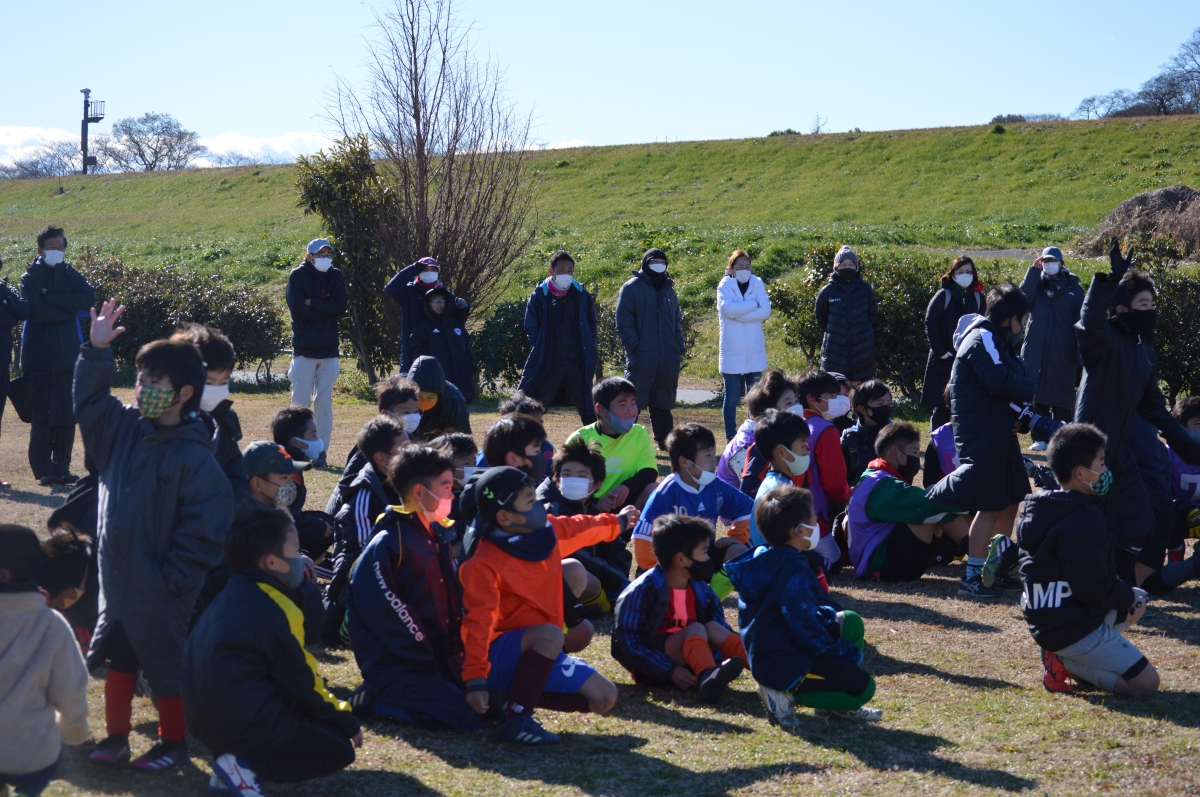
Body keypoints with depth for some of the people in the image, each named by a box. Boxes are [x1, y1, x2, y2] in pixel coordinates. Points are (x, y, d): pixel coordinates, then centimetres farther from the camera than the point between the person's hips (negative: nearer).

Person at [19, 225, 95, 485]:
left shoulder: (71, 275, 11)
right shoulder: (30, 278, 2)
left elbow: (89, 298, -8)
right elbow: (35, 311, -14)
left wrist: (51, 297, -12)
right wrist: (71, 309, -7)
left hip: (67, 355, 3)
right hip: (39, 357, -2)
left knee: (67, 415, 1)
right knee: (41, 417, -3)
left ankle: (62, 467, 9)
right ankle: (43, 470, 4)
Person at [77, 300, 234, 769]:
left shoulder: (194, 458, -19)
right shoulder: (126, 428, 1)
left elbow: (206, 527, -20)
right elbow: (89, 401, 11)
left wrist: (173, 579, -18)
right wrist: (97, 352, -3)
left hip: (161, 592, -7)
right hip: (116, 581, 7)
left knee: (165, 669, 8)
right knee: (118, 662, 17)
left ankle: (174, 744, 24)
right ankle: (116, 738, 31)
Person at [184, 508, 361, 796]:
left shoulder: (234, 593, 7)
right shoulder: (274, 612, -20)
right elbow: (304, 687, -9)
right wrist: (347, 720, 4)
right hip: (247, 724, -9)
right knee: (339, 750, 4)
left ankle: (239, 758, 7)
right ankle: (247, 767, -9)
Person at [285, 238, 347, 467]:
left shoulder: (336, 277, 7)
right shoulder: (298, 276, -2)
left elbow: (340, 307, -7)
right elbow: (298, 310, -14)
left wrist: (312, 303, -11)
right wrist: (325, 309, -8)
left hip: (329, 349, 3)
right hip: (304, 348, -3)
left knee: (324, 402, 3)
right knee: (300, 402, -2)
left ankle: (321, 451, 7)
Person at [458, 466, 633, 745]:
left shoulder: (547, 531, 1)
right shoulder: (483, 563, -21)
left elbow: (582, 529, 24)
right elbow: (478, 623, -27)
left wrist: (618, 522, 42)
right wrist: (475, 680, -35)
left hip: (539, 653, 8)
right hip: (499, 656, -8)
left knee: (604, 697, -2)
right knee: (549, 634, -38)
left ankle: (521, 696, 3)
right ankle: (516, 719, -27)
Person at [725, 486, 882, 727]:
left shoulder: (762, 558, 5)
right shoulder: (794, 574, -24)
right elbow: (807, 632, -22)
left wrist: (829, 614, 8)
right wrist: (849, 652, -8)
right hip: (784, 665, -10)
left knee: (850, 622, 17)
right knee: (863, 686, -8)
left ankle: (839, 705, 14)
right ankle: (786, 694, -6)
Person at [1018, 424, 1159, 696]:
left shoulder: (1038, 507, 7)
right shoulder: (1083, 519, -22)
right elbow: (1096, 588, -22)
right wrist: (1129, 596, -3)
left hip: (1044, 621, 9)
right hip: (1074, 630, -9)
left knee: (1136, 601, 29)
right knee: (1146, 683, -6)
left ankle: (1064, 655, 10)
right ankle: (1066, 660, -7)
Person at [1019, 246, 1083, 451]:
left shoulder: (1073, 288, 4)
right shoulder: (1036, 284, 10)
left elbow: (1080, 321, 2)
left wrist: (1080, 352, -6)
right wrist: (1034, 271, -11)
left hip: (1062, 352, -2)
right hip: (1035, 350, 2)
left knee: (1061, 396, 0)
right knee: (1036, 395, 1)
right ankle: (1039, 437, 5)